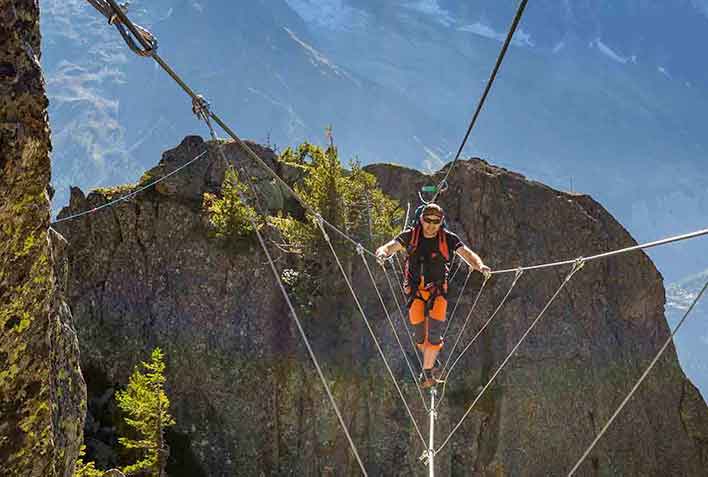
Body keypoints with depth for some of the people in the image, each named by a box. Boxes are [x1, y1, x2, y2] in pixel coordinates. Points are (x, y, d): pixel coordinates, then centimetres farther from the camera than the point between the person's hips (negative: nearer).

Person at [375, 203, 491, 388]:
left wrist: (480, 266, -34)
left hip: (438, 291, -1)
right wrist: (383, 252, -40)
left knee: (434, 331, -14)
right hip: (415, 291, 1)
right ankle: (431, 363, 31)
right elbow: (391, 246, -15)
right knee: (420, 335, 3)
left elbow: (467, 254, -13)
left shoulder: (448, 239, -6)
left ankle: (427, 370, -1)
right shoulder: (410, 236, -5)